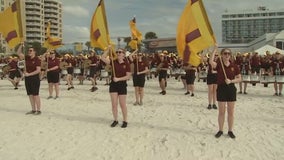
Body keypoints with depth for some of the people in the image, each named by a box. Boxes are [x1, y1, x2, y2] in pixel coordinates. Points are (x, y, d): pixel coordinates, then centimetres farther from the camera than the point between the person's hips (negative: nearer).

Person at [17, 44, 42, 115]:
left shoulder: (37, 59, -11)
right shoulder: (27, 58, 7)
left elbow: (38, 70, -17)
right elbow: (18, 53, 9)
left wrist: (29, 74, -19)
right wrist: (21, 45, -4)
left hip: (35, 78, -7)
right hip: (27, 78, 7)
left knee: (35, 95, -3)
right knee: (30, 95, 10)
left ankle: (38, 110, 4)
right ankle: (33, 110, 19)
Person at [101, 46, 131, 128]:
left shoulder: (126, 64, -6)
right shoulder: (113, 61, 1)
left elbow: (128, 76, -10)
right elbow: (103, 58, -9)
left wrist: (118, 79, -18)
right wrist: (108, 49, -14)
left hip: (122, 85, -3)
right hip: (113, 84, 3)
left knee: (122, 104, 5)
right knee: (114, 104, 6)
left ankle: (125, 121, 18)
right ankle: (115, 120, 21)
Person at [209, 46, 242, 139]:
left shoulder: (234, 66, 0)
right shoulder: (218, 64, -3)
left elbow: (239, 78, 3)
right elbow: (211, 61, -26)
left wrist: (231, 81, -15)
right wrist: (215, 49, -22)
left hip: (231, 89, 1)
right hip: (221, 88, -1)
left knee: (231, 112, 8)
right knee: (221, 112, 7)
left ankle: (230, 131, 21)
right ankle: (220, 130, 21)